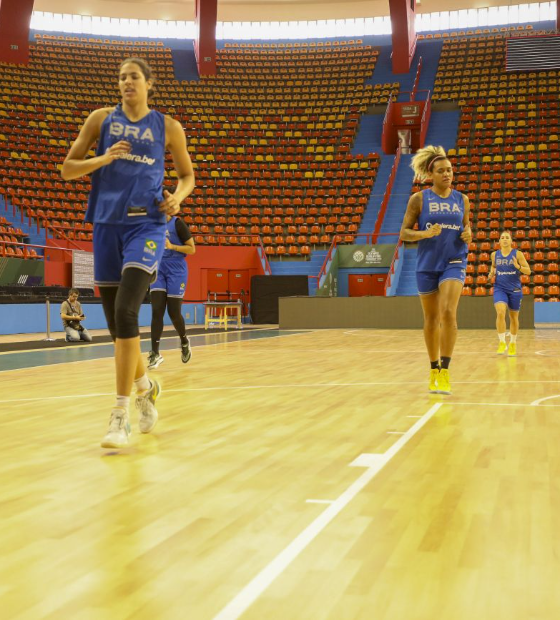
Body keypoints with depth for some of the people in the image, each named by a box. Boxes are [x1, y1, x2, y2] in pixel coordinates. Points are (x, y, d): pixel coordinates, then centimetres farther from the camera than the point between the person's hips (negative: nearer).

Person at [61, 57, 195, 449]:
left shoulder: (167, 126, 7)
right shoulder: (101, 119, 10)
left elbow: (188, 174, 16)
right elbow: (67, 170, 10)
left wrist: (178, 196, -6)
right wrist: (103, 159, -9)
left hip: (147, 225, -3)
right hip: (107, 225, 3)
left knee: (125, 312, -21)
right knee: (116, 321, 8)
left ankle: (120, 413, -15)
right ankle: (145, 386, 35)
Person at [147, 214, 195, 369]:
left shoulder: (177, 223, -7)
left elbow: (192, 249, -8)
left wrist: (172, 246, -21)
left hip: (176, 271, -4)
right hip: (158, 270, 4)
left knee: (173, 312, -1)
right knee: (156, 312, -8)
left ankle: (184, 342, 27)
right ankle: (155, 353, -9)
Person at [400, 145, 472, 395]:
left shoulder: (461, 199, 6)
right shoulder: (418, 199, -2)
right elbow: (404, 233, -2)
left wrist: (468, 235, -5)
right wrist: (426, 233, -20)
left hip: (454, 263, 0)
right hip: (427, 264, 0)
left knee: (448, 313, -19)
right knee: (431, 319, 8)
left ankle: (445, 370, -13)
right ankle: (434, 369, 24)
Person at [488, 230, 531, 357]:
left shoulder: (518, 254, -4)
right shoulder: (495, 254, 3)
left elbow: (528, 271, -4)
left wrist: (518, 266, -22)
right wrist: (491, 273, 1)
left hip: (514, 289, 0)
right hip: (500, 288, 0)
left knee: (514, 317, 11)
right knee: (500, 312, -22)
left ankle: (513, 343, 29)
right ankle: (502, 343, -14)